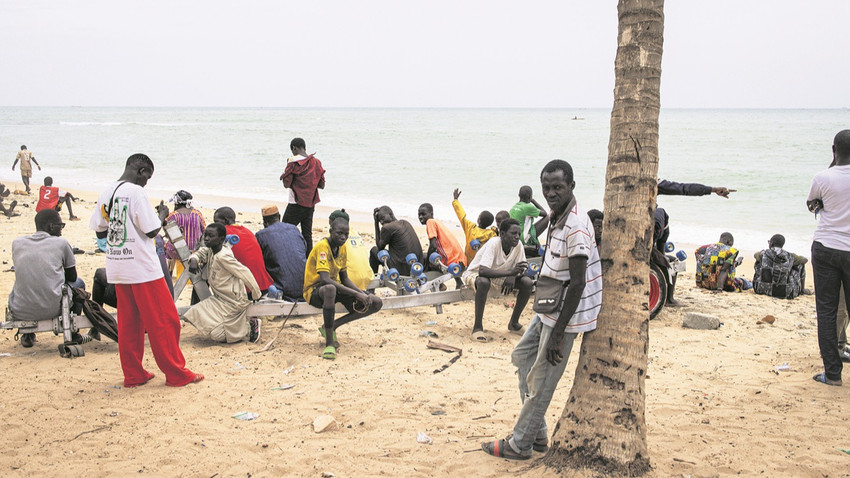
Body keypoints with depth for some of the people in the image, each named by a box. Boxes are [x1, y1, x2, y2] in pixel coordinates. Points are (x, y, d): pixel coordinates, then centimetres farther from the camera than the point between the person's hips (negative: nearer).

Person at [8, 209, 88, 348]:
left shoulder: (17, 243, 8)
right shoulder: (61, 243, 2)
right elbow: (72, 277, 14)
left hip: (20, 313, 3)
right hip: (53, 310, -2)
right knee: (78, 283, 27)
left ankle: (27, 335, 29)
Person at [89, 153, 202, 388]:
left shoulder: (106, 193, 8)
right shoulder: (136, 192, -14)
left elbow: (100, 231, 11)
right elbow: (151, 231, -15)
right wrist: (161, 216, 2)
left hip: (117, 269, 8)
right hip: (142, 269, -8)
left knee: (129, 323, 13)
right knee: (163, 321, 1)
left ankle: (133, 375, 17)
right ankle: (176, 374, 7)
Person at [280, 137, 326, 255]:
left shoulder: (293, 162, -11)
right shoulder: (316, 162, 5)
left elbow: (286, 184, -12)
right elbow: (321, 185, 9)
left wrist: (284, 174, 5)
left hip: (296, 204, -6)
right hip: (310, 204, 6)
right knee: (307, 234, 9)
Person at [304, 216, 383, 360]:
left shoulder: (343, 247, 5)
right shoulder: (322, 247, -20)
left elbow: (344, 278, 9)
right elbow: (325, 280, -31)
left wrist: (363, 294, -9)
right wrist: (356, 294, -33)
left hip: (337, 287, 8)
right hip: (314, 291, -8)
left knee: (376, 303, -8)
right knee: (330, 289, -46)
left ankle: (330, 326, -4)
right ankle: (329, 343, -33)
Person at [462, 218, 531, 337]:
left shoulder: (518, 246, -14)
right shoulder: (493, 244, -31)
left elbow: (522, 269, -8)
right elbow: (482, 271, -42)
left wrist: (513, 276, -32)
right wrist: (510, 271, -48)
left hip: (499, 277, 6)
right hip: (475, 274, -6)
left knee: (527, 283, -14)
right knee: (484, 282, -41)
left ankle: (514, 323, 3)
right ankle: (477, 326, -26)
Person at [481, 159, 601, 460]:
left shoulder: (575, 228, -26)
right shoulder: (556, 217, 6)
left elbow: (577, 283, -26)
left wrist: (557, 334, -25)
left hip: (565, 314, -11)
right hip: (550, 309, 11)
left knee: (541, 382, 0)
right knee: (522, 355, 21)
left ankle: (520, 445, 17)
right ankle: (537, 434, 27)